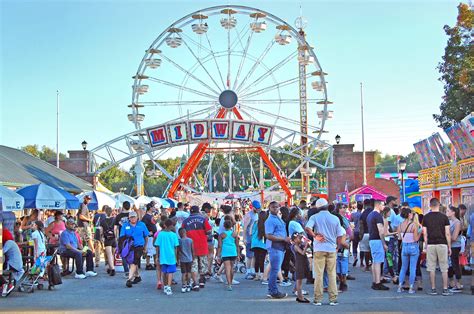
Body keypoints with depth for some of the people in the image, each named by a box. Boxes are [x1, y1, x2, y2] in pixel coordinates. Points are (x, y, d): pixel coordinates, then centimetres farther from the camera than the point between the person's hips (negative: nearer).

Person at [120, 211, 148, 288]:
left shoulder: (142, 225, 2)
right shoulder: (125, 226, 4)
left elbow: (146, 237, 11)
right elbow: (122, 237, 1)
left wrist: (145, 247, 15)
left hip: (139, 247, -3)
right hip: (129, 247, 3)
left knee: (134, 263, -15)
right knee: (133, 263, 16)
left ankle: (130, 279, -19)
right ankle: (137, 276, 37)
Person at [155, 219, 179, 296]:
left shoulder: (160, 234, -2)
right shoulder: (173, 234, -5)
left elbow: (157, 246, 1)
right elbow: (176, 247, -2)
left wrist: (157, 256, 10)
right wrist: (175, 257, 9)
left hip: (163, 257, 2)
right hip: (171, 257, -2)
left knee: (164, 272, 15)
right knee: (170, 272, -2)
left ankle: (165, 287, 26)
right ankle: (168, 287, -15)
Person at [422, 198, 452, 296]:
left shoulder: (426, 217, 2)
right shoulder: (444, 217, -1)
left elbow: (425, 234, 2)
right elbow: (447, 233, -3)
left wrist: (426, 246, 10)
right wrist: (449, 247, 5)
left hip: (430, 244, 1)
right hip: (442, 244, -1)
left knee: (431, 268, 5)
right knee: (444, 268, 4)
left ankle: (433, 289, 6)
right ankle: (445, 289, 4)